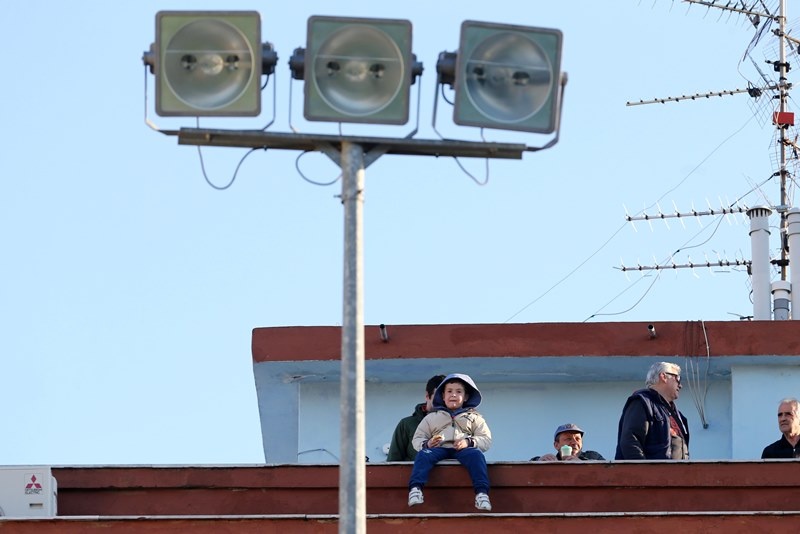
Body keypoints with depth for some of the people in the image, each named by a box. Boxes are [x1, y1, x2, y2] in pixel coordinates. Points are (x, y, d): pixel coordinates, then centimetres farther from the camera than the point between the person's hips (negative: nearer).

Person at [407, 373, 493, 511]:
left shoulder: (474, 418, 24)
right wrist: (427, 444, -5)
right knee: (424, 454, -33)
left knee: (476, 454, -35)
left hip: (463, 449, -1)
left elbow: (486, 440, 13)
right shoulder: (432, 417, 27)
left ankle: (482, 493, -49)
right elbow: (418, 439, 21)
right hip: (439, 448, 1)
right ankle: (415, 489, -50)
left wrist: (468, 442, -9)